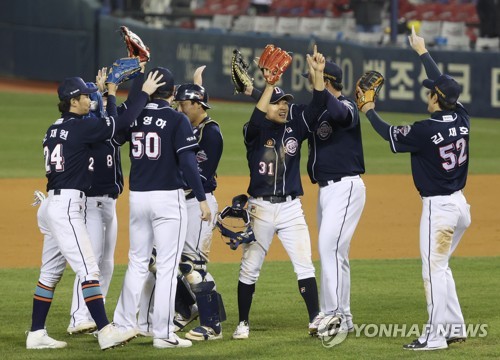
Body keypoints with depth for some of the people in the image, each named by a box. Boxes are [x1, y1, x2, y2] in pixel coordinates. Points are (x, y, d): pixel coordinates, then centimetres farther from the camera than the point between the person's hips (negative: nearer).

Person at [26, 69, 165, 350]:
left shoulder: (55, 129, 14)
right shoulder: (79, 127, -12)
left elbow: (104, 125, 26)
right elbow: (122, 123, -12)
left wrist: (110, 95, 30)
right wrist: (144, 93, -1)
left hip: (53, 205, 10)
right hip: (67, 206, -10)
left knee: (51, 272, 12)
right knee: (88, 270, -12)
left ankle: (37, 334, 14)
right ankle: (105, 332, -16)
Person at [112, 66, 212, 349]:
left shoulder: (134, 117, 4)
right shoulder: (177, 120, -9)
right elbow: (188, 163, -15)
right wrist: (202, 200, -12)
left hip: (137, 197, 5)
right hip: (168, 198, -5)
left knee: (138, 262, 17)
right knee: (167, 266, -1)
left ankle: (123, 324, 20)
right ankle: (163, 333, -2)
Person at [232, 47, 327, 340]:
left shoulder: (295, 128, 6)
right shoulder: (255, 132, -3)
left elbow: (317, 107, -7)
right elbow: (255, 121, -27)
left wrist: (318, 74, -21)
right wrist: (270, 84, -32)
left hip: (291, 208, 2)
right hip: (260, 208, -2)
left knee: (305, 265, -4)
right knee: (249, 268, 4)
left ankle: (316, 319, -1)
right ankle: (243, 323, 15)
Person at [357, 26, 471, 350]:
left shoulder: (426, 131, -20)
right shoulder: (462, 119, 0)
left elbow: (390, 133, -3)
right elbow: (443, 84, 15)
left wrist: (369, 111, 15)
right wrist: (423, 52, 28)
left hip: (439, 207, -8)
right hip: (461, 204, 8)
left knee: (434, 271, -3)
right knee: (440, 267, 19)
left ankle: (436, 336, -2)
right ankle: (455, 327, 20)